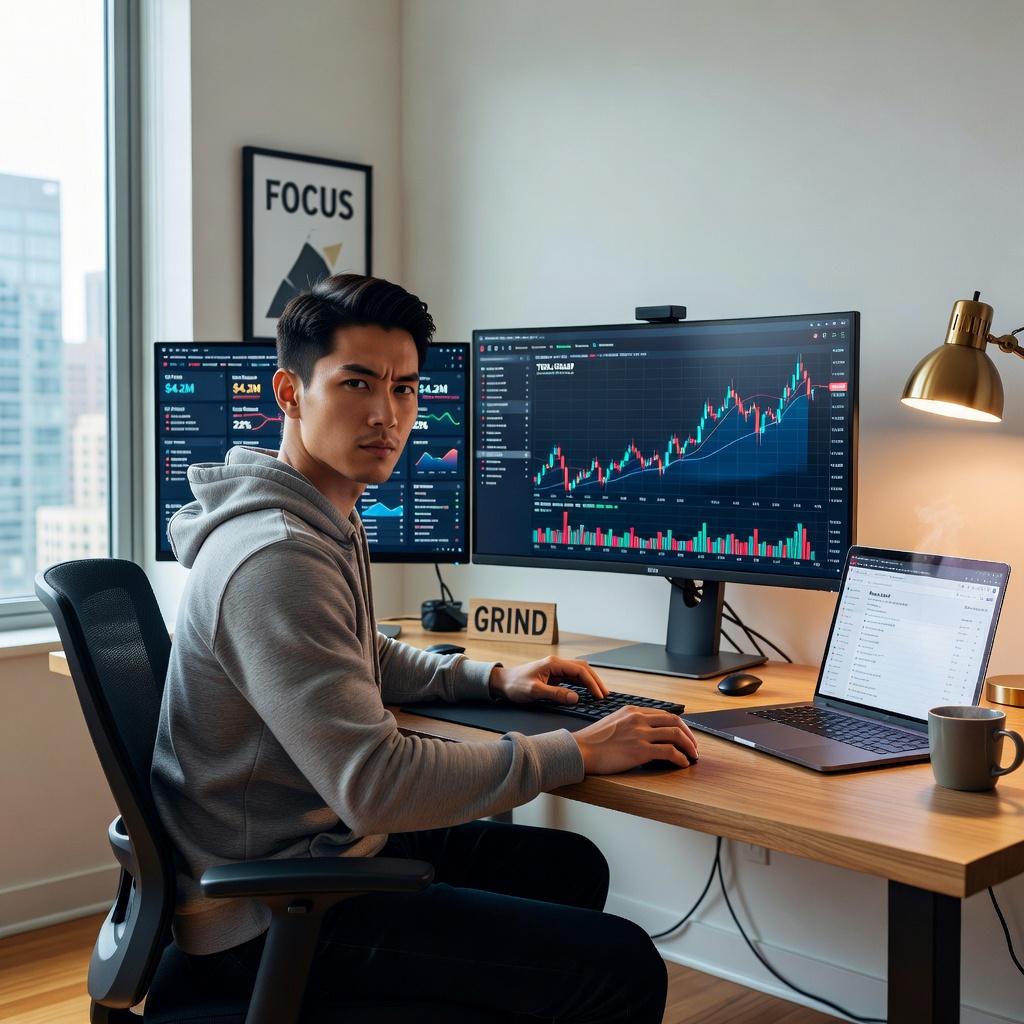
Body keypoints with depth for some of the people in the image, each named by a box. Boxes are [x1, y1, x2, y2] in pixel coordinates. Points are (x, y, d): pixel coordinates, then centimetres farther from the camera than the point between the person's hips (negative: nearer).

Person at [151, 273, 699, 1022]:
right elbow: (374, 783, -29)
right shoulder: (273, 559, -26)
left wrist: (493, 678, 12)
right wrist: (577, 753, -21)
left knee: (571, 866, 19)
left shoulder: (330, 519, 9)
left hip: (327, 841, 10)